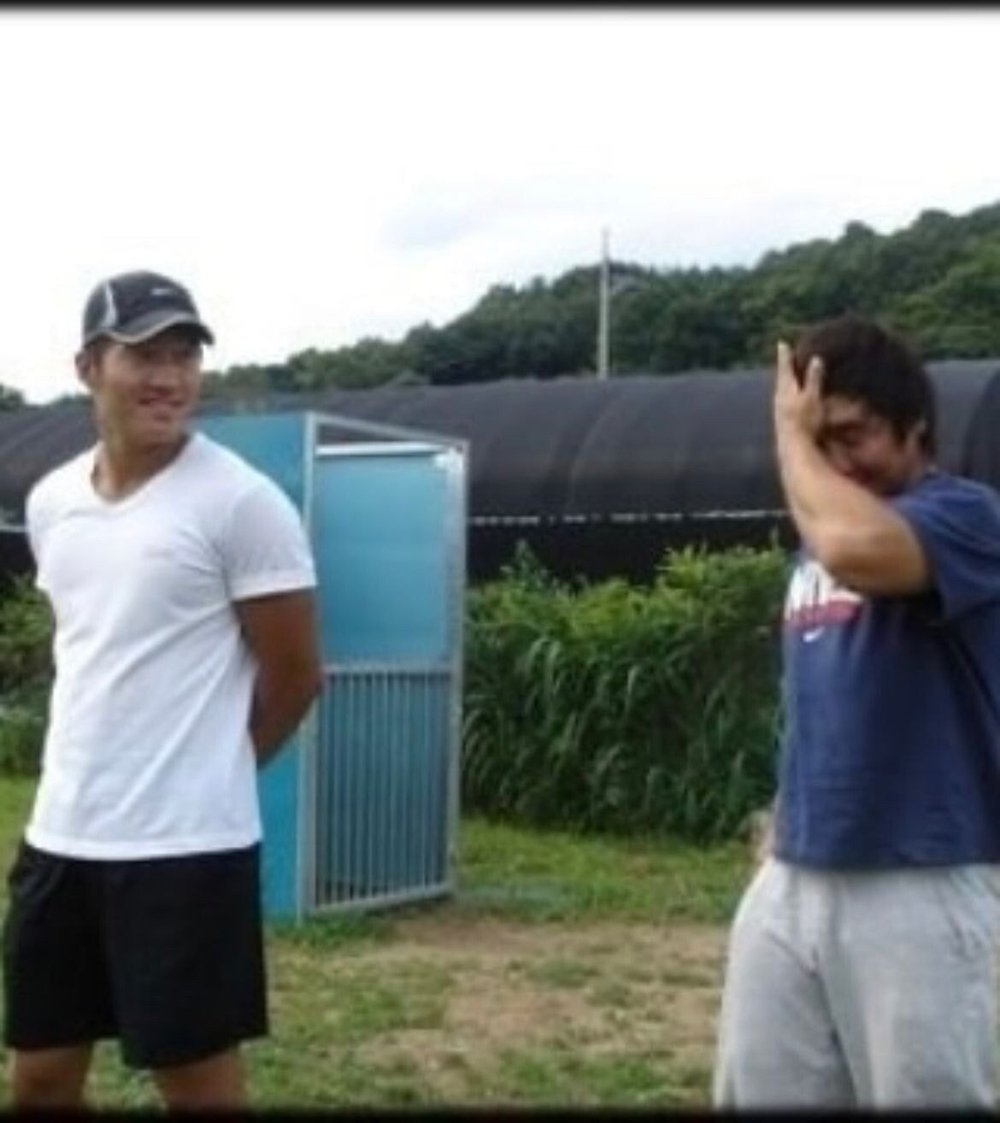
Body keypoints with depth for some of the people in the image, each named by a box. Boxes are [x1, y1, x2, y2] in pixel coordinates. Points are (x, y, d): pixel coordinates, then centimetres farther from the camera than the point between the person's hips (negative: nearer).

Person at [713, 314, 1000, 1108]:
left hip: (921, 890, -7)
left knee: (928, 1091, 1)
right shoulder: (815, 551, 14)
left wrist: (791, 432, -17)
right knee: (759, 1093, 11)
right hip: (792, 883, 8)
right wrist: (791, 817, 17)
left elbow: (859, 550, -33)